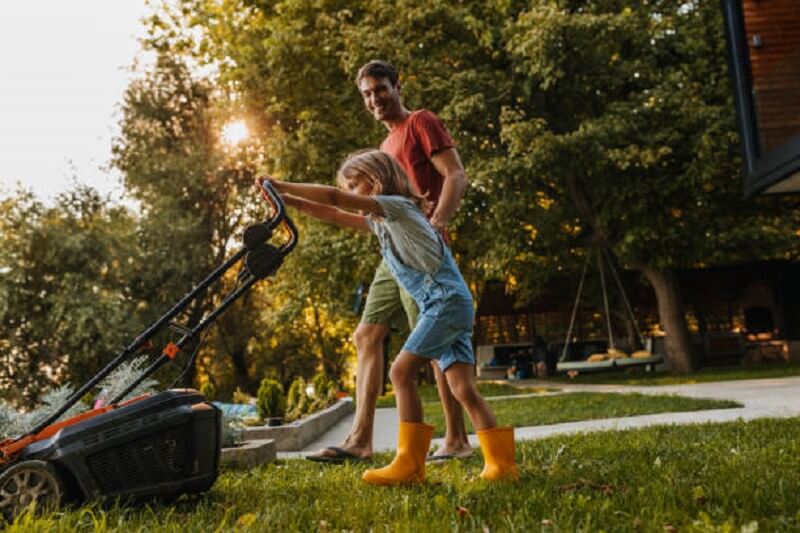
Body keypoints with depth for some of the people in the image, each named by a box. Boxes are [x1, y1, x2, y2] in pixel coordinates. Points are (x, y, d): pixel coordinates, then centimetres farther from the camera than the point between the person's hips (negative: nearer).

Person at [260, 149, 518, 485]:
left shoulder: (396, 205, -5)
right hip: (447, 306, 10)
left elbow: (334, 198, -11)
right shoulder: (380, 221, 22)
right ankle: (502, 463, 1)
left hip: (448, 300, -10)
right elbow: (335, 216, 24)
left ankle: (410, 465, -8)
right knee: (463, 388, 2)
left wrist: (281, 186, -4)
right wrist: (290, 201, 16)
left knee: (401, 372, -11)